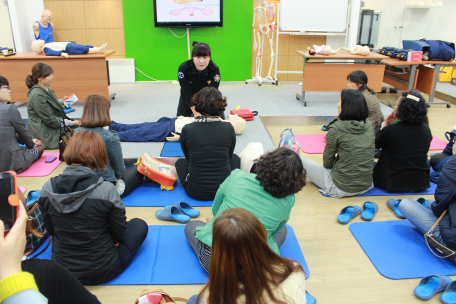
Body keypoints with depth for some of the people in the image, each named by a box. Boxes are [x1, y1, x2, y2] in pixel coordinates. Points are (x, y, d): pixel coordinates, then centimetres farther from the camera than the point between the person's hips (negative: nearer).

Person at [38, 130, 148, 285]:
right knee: (139, 225, 15)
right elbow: (119, 233, -12)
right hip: (101, 272, -5)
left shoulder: (47, 189, -14)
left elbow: (50, 229, 1)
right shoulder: (106, 190, -26)